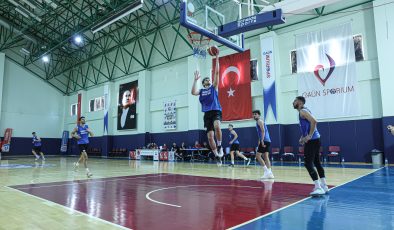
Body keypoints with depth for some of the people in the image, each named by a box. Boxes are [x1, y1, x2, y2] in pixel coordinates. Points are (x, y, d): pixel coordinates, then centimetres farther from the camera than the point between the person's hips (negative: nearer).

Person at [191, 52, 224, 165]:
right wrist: (195, 79, -1)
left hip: (216, 111, -3)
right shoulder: (201, 91, 17)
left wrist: (217, 59, -1)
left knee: (217, 126, -34)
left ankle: (219, 145, -11)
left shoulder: (214, 87, 11)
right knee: (210, 136, -2)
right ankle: (217, 156, 12)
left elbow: (216, 73, 2)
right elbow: (193, 92, -4)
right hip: (207, 113, 3)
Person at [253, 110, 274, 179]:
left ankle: (267, 171, -8)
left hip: (264, 140, -10)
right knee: (266, 157, 9)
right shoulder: (258, 122, 24)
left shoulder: (259, 121, -6)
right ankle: (270, 173, 9)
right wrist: (259, 141, 27)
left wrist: (262, 141, -25)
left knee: (258, 156, -8)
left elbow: (263, 131, -18)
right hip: (267, 141, 10)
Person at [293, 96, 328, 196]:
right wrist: (302, 137, 18)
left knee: (308, 164, -10)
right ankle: (324, 186, 21)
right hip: (315, 139, 10)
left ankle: (318, 187, -10)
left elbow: (314, 121, -26)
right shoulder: (303, 111, 19)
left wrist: (309, 136, -24)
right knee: (317, 162, 15)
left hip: (311, 140, -10)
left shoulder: (303, 111, -12)